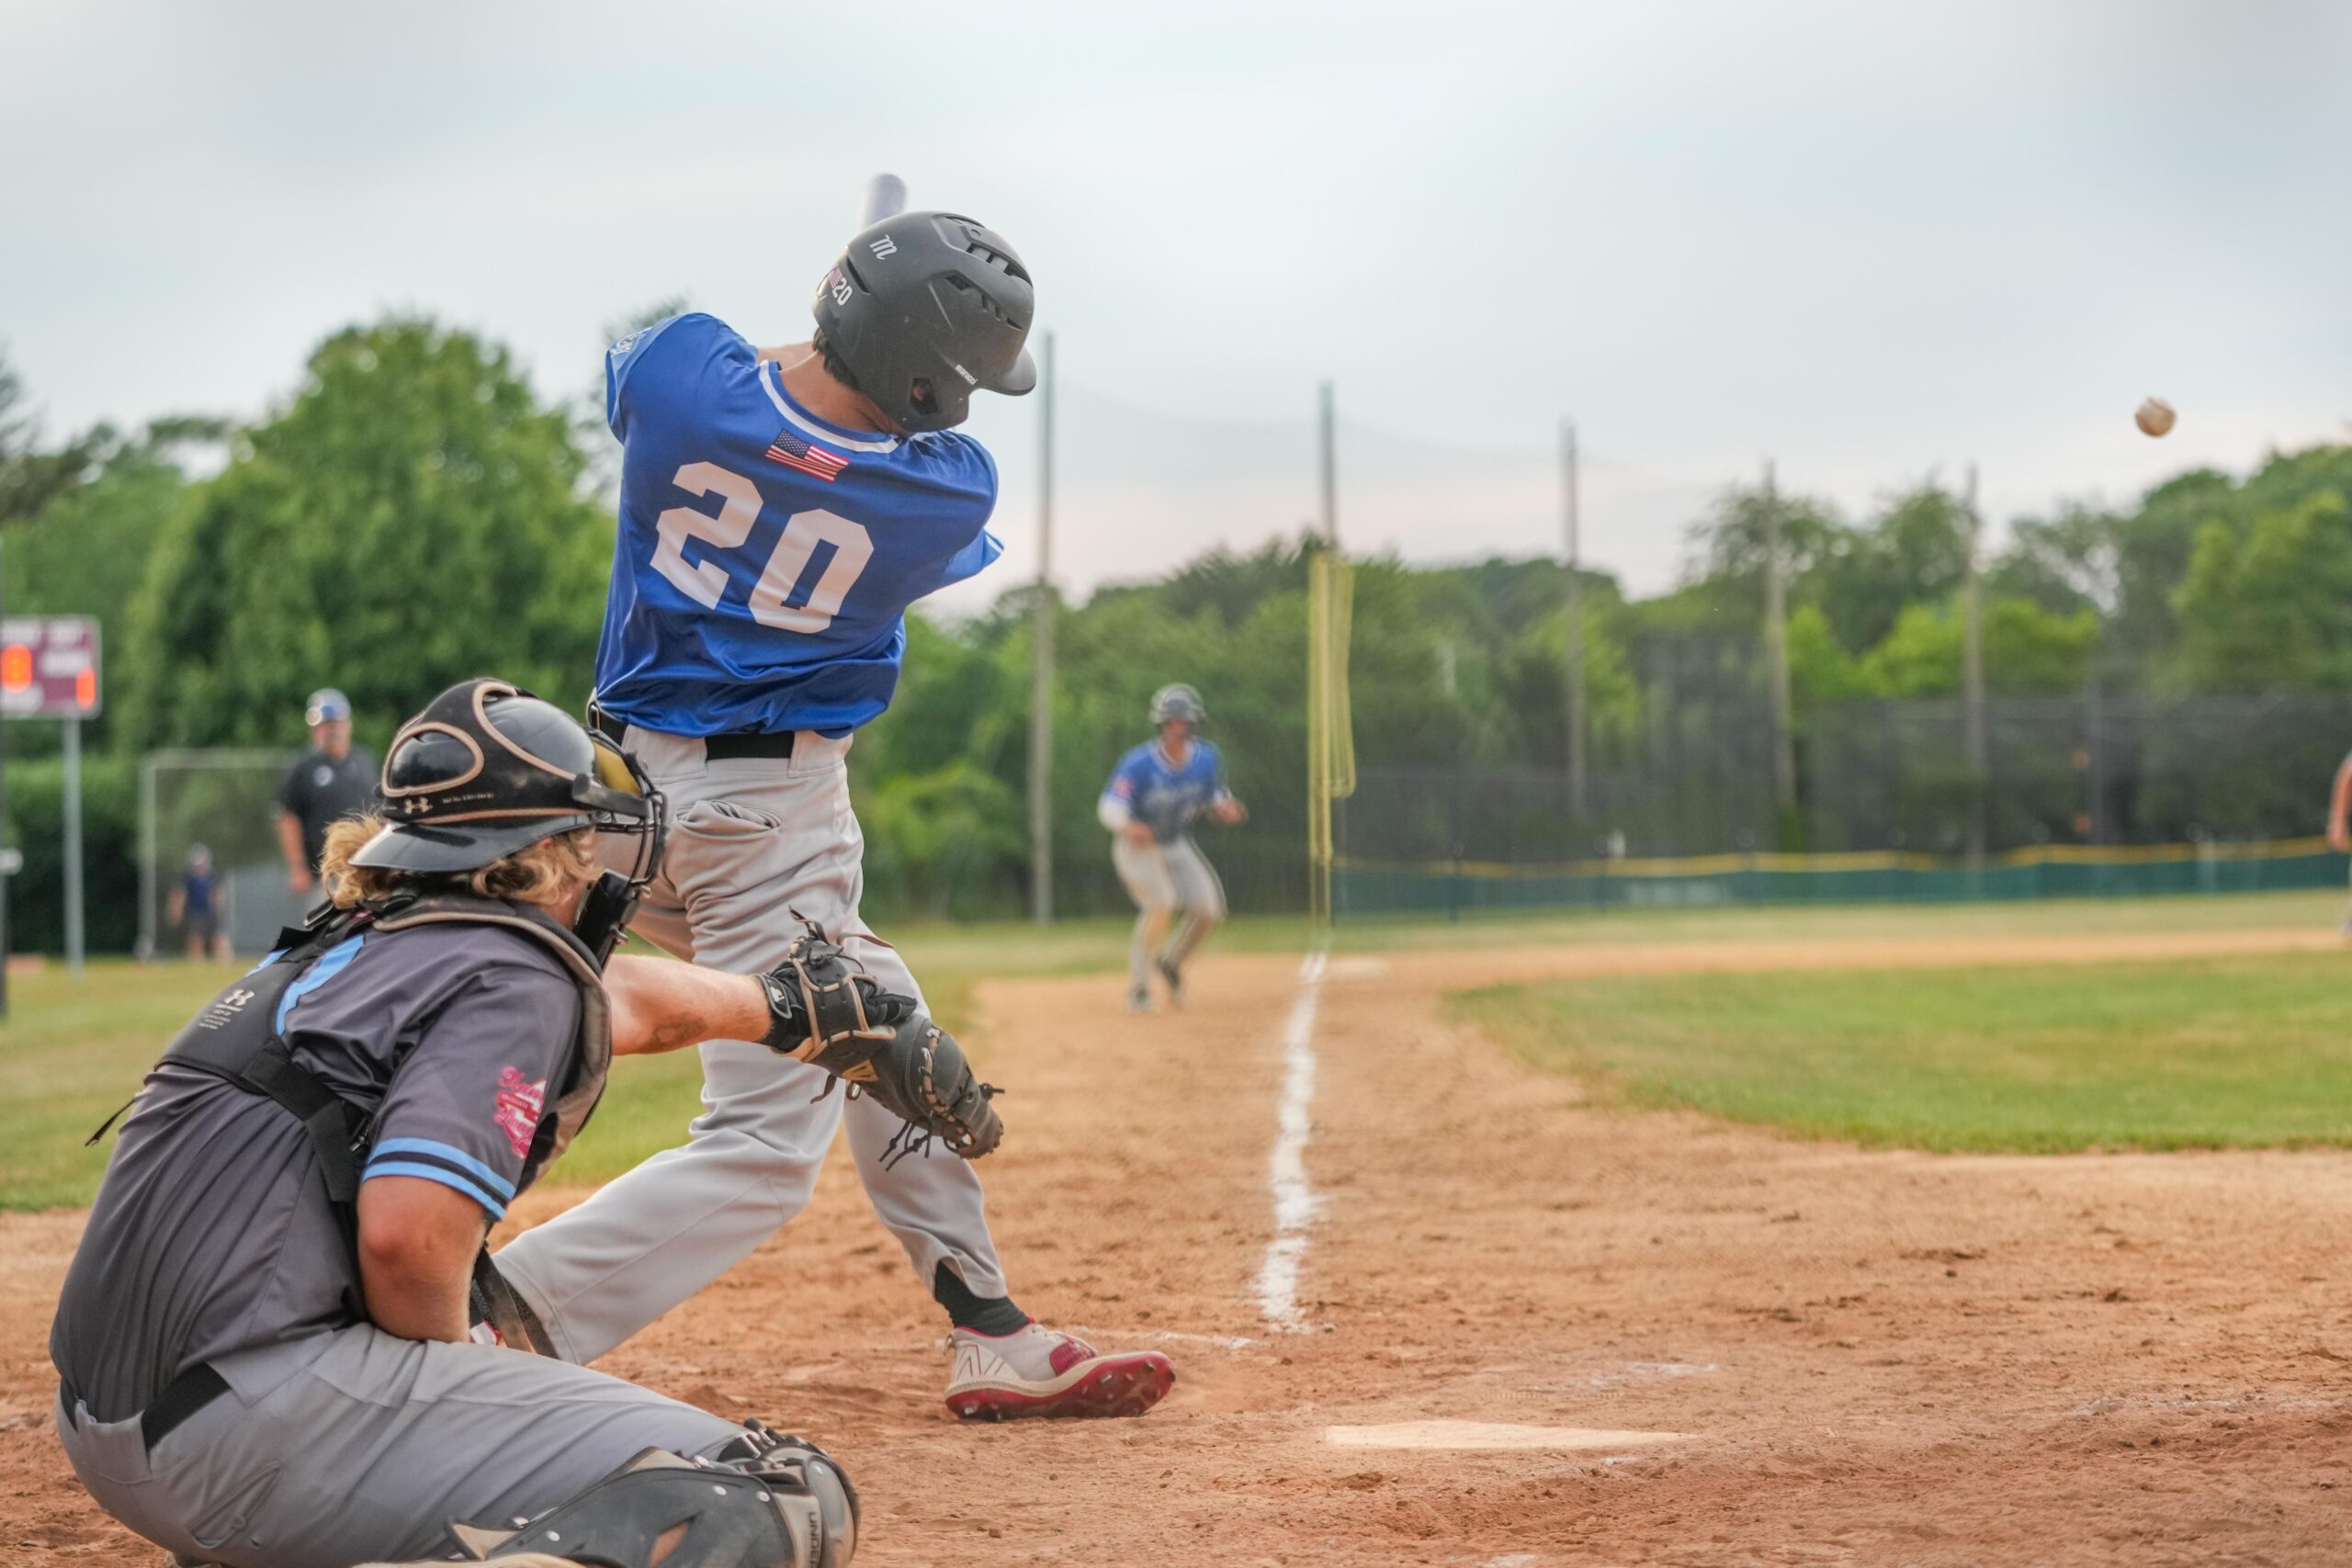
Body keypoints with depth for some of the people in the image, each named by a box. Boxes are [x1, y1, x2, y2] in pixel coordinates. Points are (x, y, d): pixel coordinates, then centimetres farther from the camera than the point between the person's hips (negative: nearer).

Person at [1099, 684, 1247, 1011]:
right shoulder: (1139, 764, -25)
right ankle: (1138, 986, -17)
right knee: (1162, 902, -27)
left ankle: (1171, 961, 23)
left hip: (1177, 845, 6)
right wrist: (1128, 827, -49)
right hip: (1137, 847, -6)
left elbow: (1213, 796, 7)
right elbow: (1109, 805, -27)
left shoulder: (1207, 759, -9)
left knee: (1208, 908, -6)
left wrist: (1224, 809, -17)